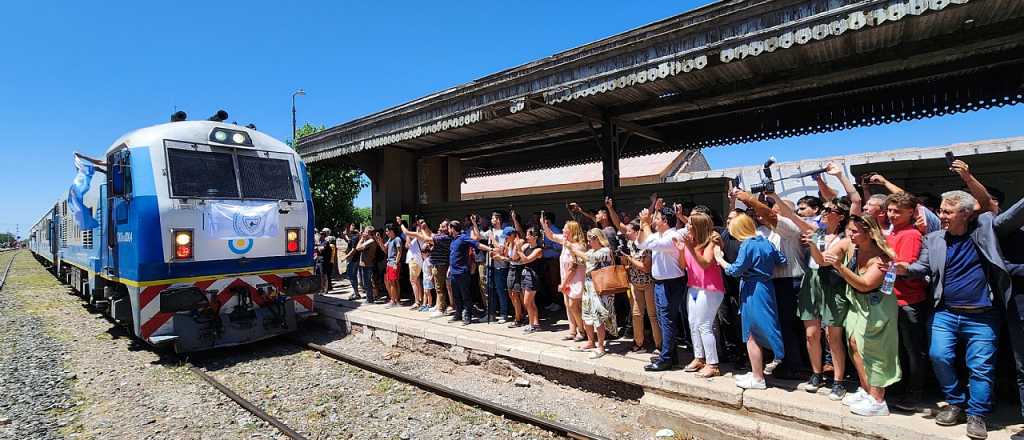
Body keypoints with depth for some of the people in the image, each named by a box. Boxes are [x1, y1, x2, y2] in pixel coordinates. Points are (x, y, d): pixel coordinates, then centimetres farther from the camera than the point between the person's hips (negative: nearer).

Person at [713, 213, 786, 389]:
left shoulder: (747, 245, -16)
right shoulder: (765, 242, 6)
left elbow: (735, 270, -17)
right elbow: (782, 260, 11)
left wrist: (720, 259, -4)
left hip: (752, 292, -8)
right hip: (766, 287, 8)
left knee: (752, 336, 2)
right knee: (756, 334, 17)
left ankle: (758, 379, 10)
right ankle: (756, 372, 28)